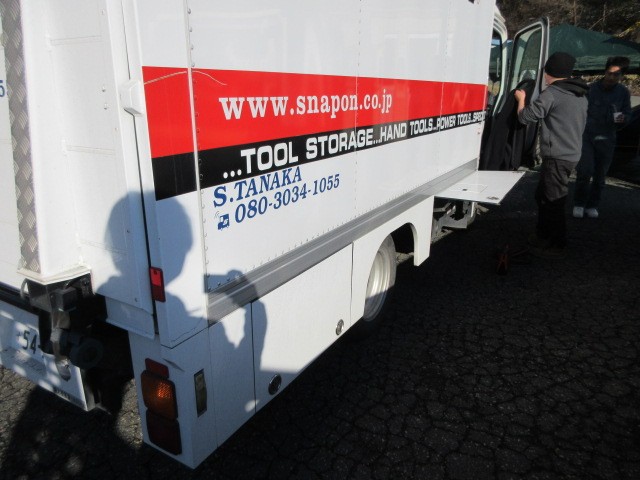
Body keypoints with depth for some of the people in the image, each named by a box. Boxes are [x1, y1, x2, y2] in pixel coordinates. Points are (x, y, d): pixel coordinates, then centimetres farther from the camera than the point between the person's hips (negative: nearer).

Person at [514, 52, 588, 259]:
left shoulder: (552, 93, -13)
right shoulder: (580, 95, 16)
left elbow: (526, 116, -8)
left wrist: (521, 99, 9)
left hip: (557, 157, -10)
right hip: (572, 154, 10)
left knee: (553, 202, -4)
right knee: (543, 196, 20)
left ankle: (556, 246, 3)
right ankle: (543, 236, 31)